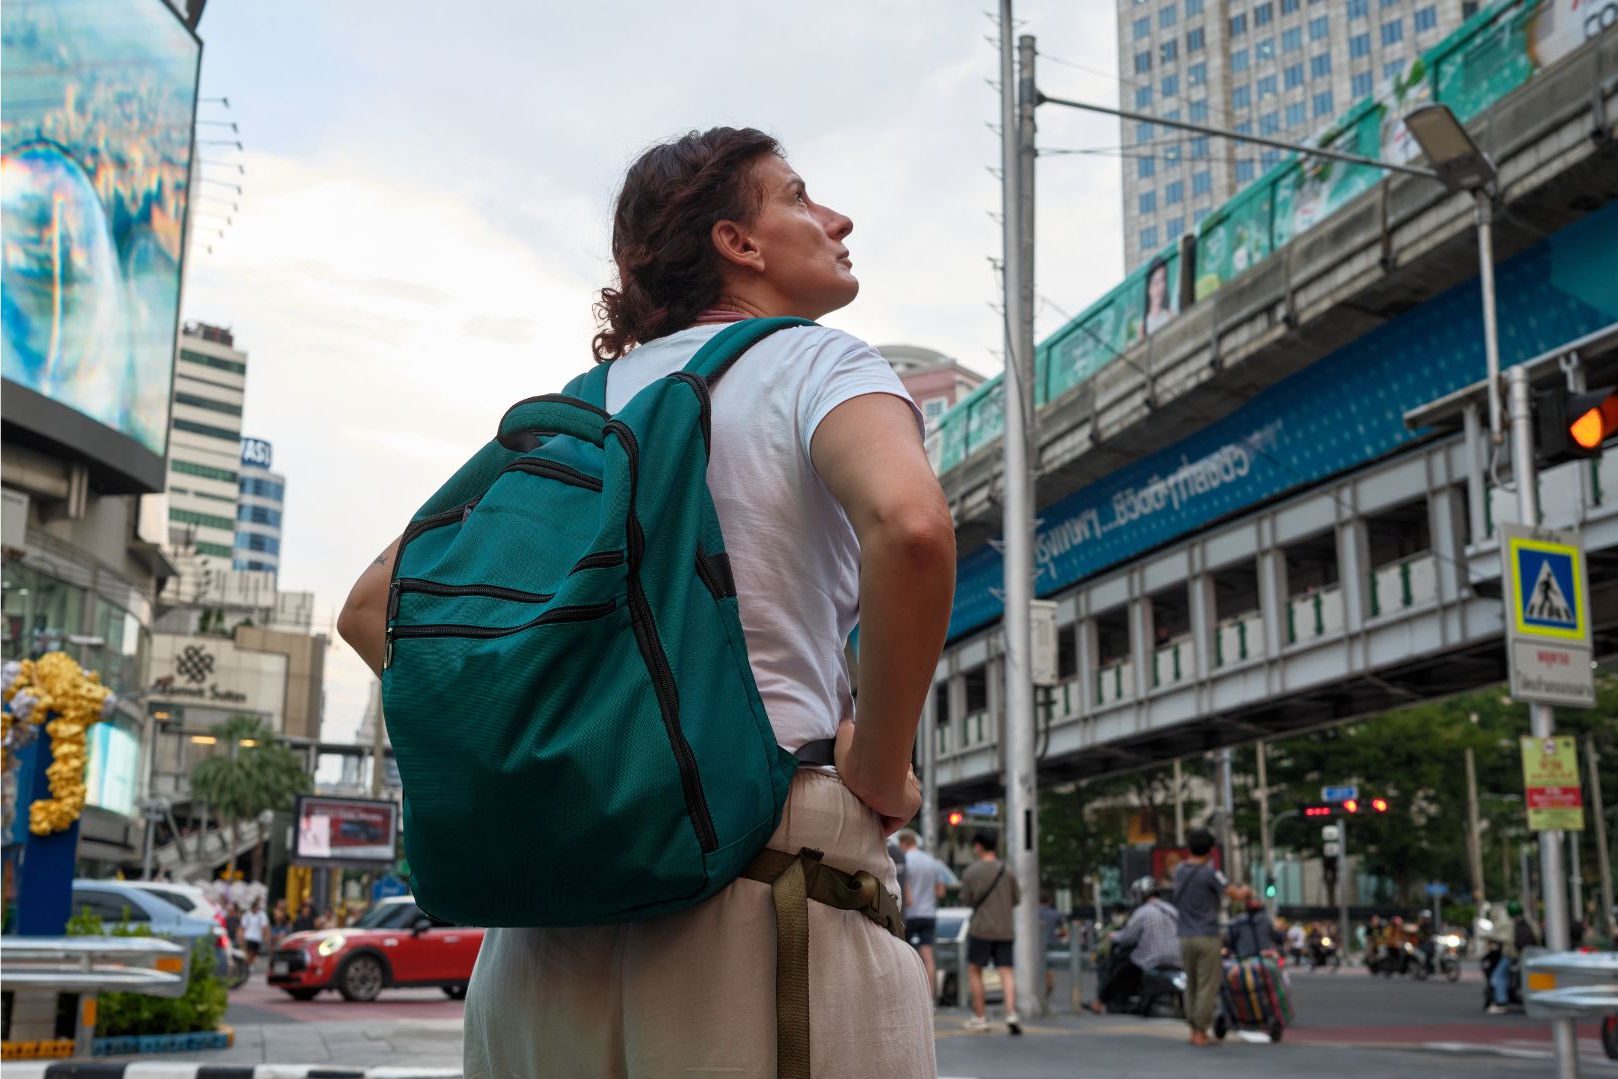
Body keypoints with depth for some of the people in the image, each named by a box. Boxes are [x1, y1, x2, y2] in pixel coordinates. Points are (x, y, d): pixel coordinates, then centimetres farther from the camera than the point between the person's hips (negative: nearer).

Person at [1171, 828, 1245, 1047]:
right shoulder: (1209, 873, -12)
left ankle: (1194, 1030, 14)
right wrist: (1245, 891, 12)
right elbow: (1236, 894, -10)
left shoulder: (1179, 870, 6)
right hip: (1207, 937, -6)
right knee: (1207, 986, -1)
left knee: (1191, 985, 12)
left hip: (1186, 937, 6)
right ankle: (1201, 1032, -2)